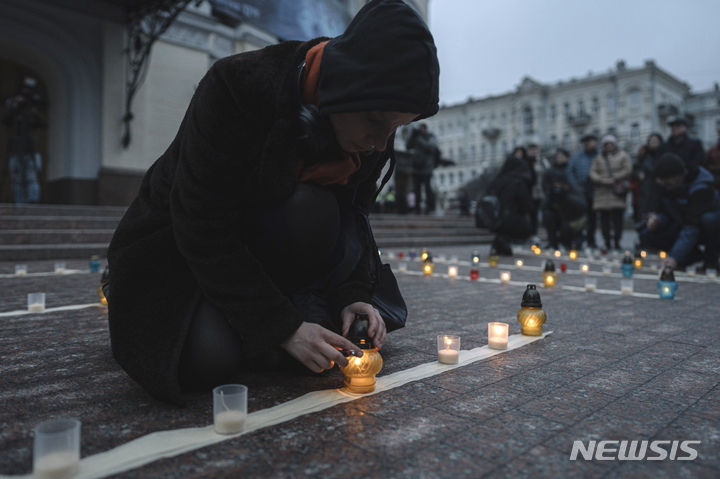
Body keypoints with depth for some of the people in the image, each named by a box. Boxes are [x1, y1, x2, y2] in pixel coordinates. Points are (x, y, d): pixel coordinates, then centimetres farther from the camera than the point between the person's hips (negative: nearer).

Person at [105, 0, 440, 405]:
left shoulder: (373, 138, -13)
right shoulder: (238, 87, -30)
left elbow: (352, 218, -1)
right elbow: (201, 226, -30)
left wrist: (352, 294, -19)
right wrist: (282, 327, -31)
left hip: (263, 240, 5)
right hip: (183, 241, -4)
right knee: (208, 357, -29)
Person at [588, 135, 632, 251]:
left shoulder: (623, 156, 11)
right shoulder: (599, 158, 18)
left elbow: (627, 170, -1)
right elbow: (592, 173, 7)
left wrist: (614, 179, -10)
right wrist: (602, 180, -11)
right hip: (602, 192, 2)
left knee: (617, 217, -7)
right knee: (604, 218, 0)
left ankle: (616, 242, -1)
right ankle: (607, 243, 6)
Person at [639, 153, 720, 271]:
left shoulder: (700, 188, -30)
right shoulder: (665, 185, -9)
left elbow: (691, 227, -37)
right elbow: (664, 211, 1)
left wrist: (675, 257, -45)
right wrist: (657, 219, -25)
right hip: (682, 224, 6)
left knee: (709, 218, -41)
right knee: (646, 236, -15)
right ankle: (695, 256, 1)